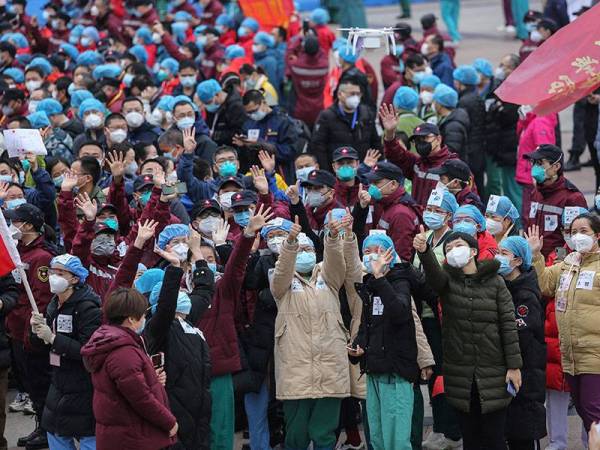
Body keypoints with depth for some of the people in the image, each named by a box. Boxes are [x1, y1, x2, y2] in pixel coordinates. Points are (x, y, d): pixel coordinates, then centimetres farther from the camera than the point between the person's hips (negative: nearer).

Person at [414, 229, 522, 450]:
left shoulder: (495, 282, 0)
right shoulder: (447, 280, 4)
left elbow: (508, 324, -2)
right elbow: (433, 273, -20)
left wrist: (514, 365, -8)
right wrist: (424, 251, -43)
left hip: (493, 372, -2)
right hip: (460, 372, 2)